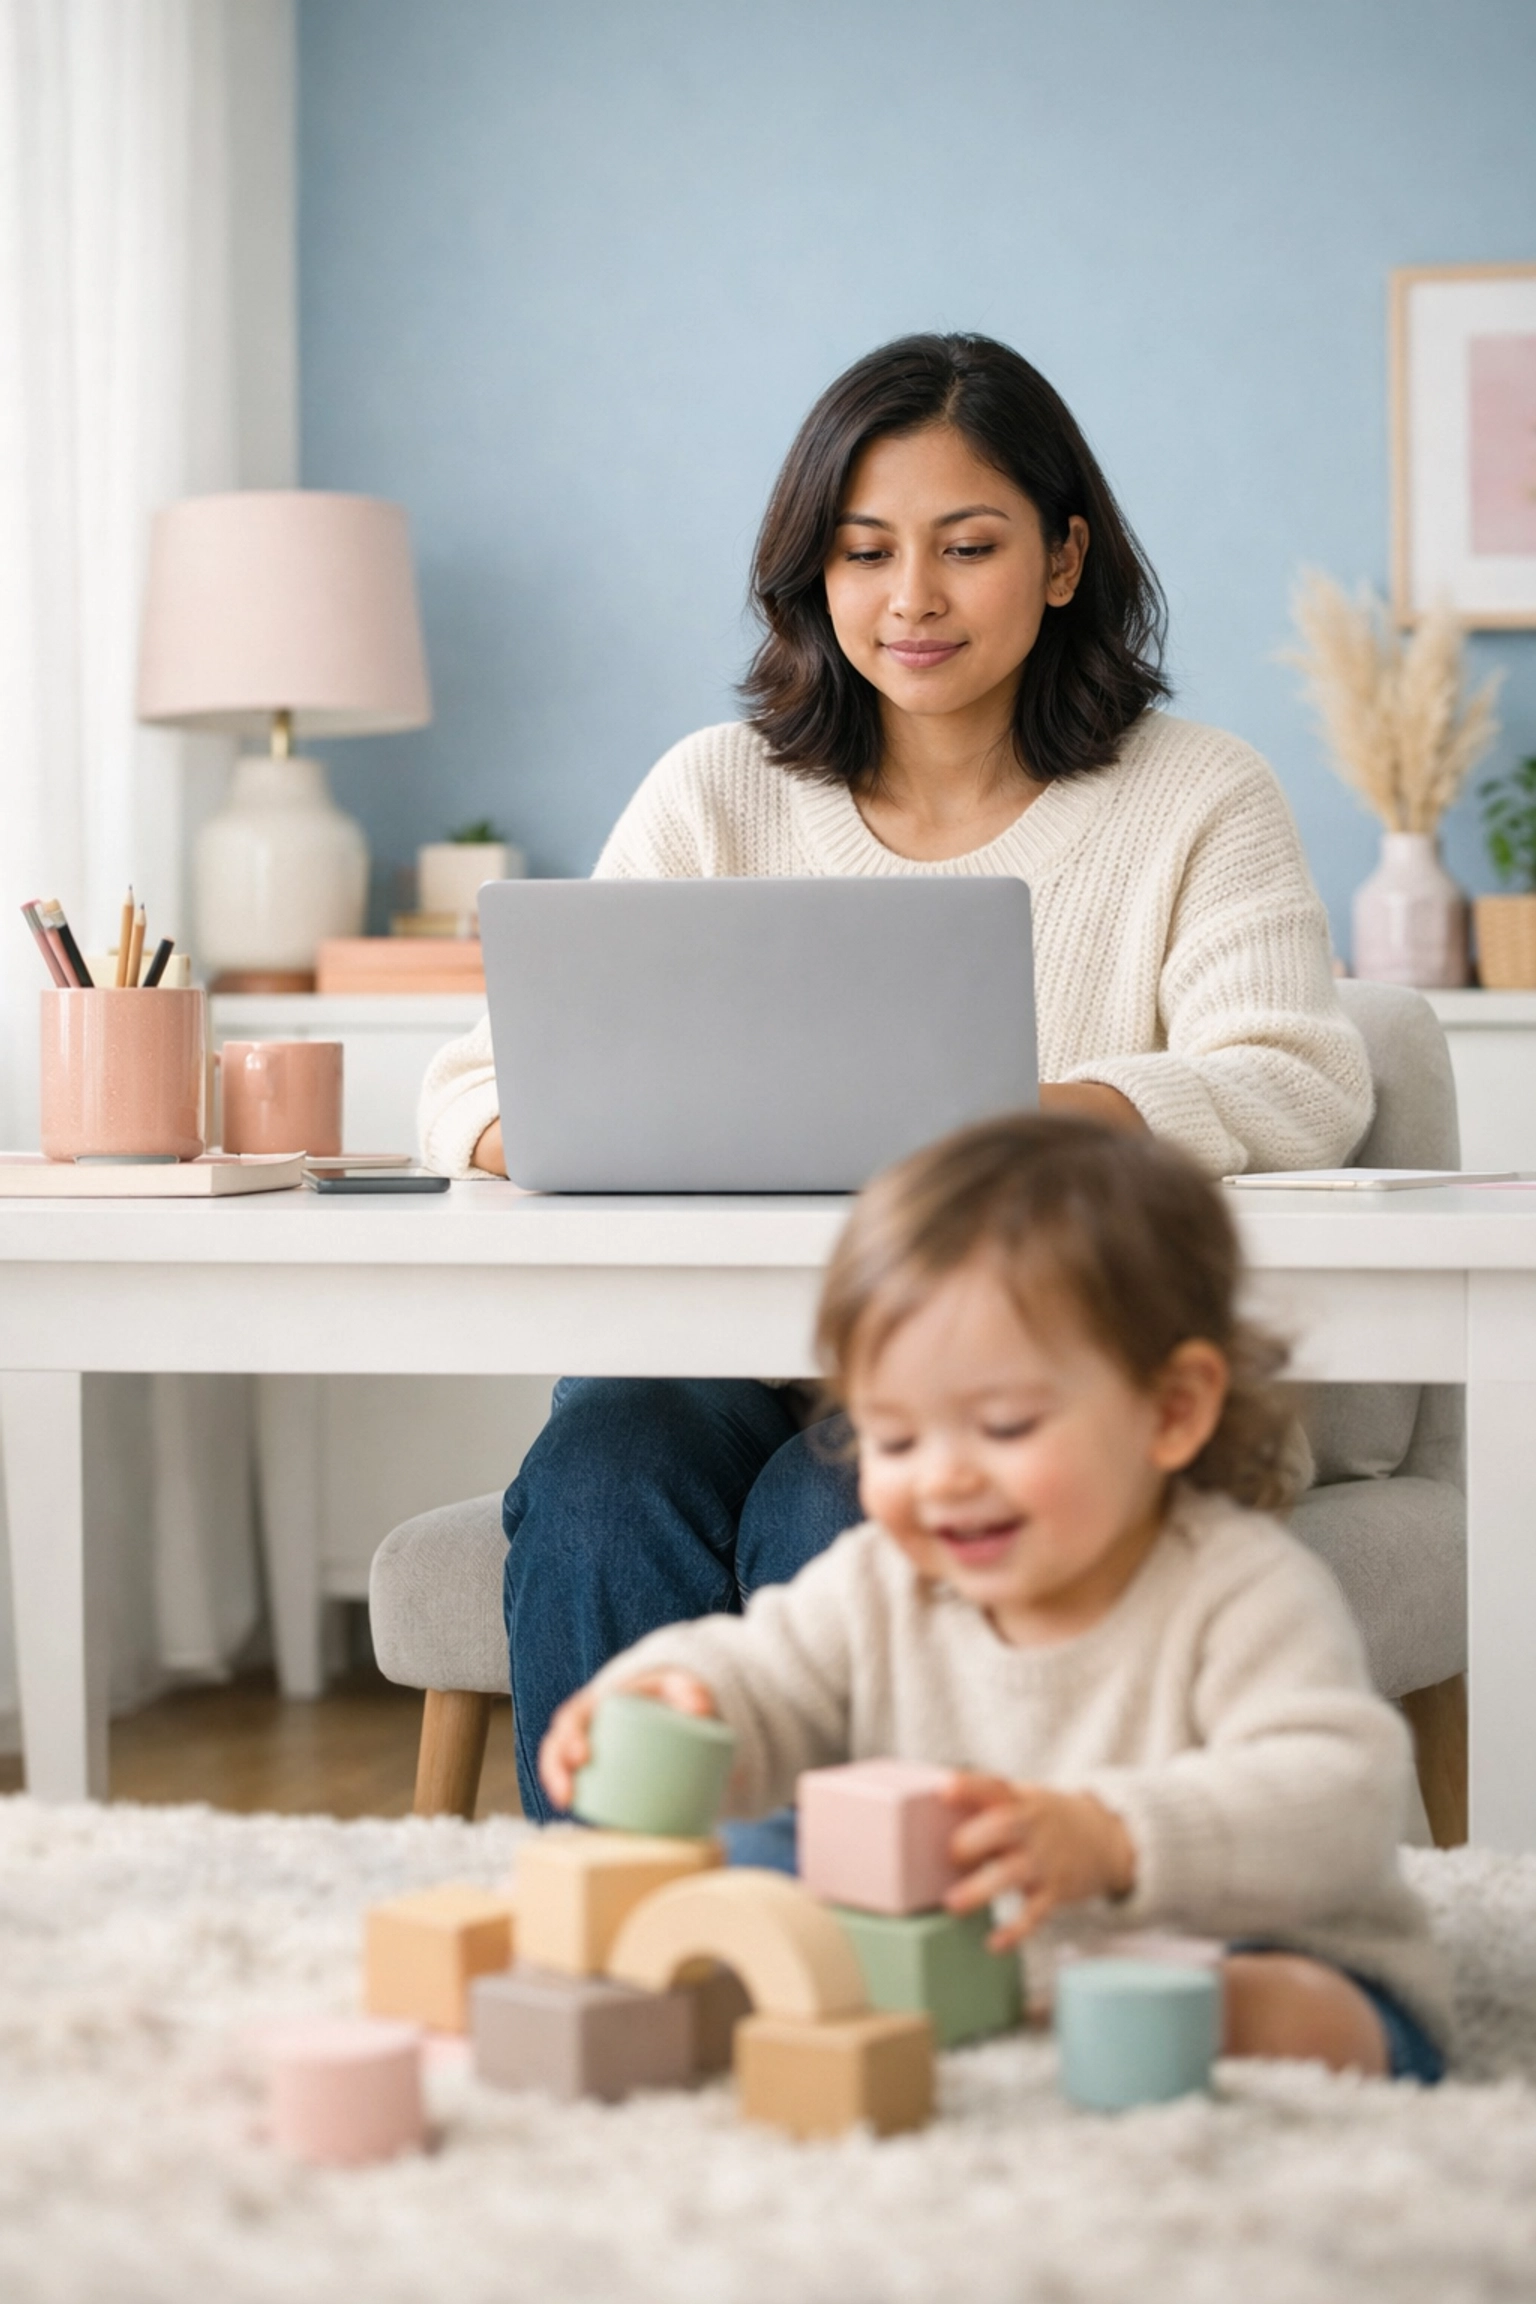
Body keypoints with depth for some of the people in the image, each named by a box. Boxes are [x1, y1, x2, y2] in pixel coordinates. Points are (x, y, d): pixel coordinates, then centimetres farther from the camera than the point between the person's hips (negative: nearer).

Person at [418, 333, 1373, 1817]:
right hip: (731, 1349, 3)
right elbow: (485, 1078, 7)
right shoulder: (718, 794, 13)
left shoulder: (1194, 798, 6)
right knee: (598, 1486, -30)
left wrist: (1051, 1117, -31)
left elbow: (1304, 1085, -11)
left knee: (839, 1515, -33)